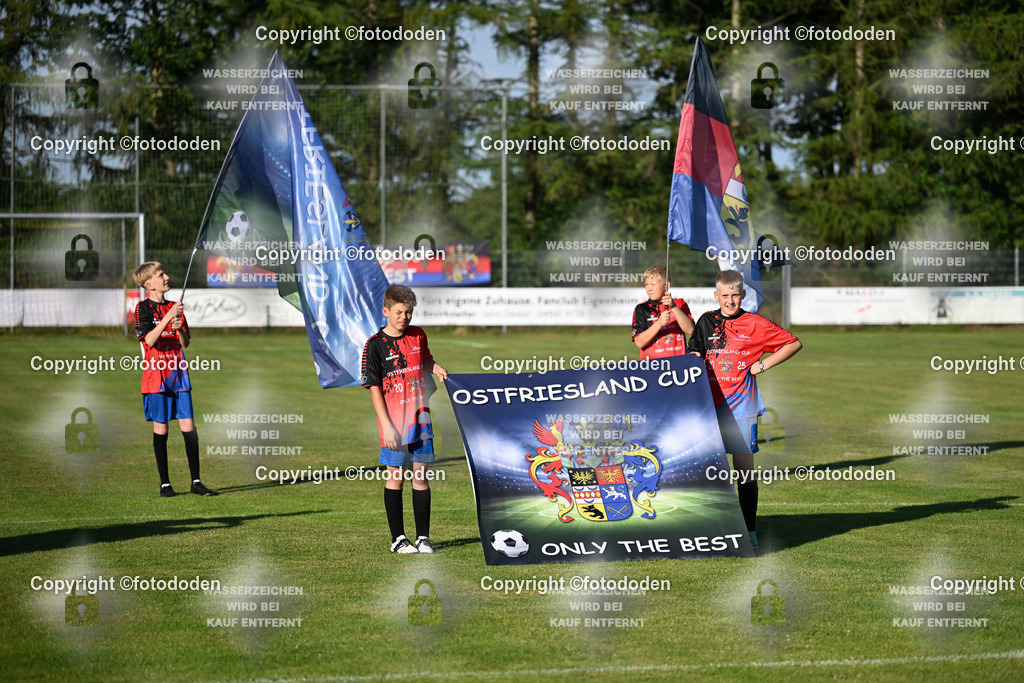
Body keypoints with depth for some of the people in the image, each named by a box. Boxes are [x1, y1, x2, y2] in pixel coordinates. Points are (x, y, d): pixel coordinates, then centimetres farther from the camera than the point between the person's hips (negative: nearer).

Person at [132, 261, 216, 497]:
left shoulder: (174, 307, 13)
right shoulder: (143, 308, -3)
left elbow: (185, 344, 12)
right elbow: (149, 340, -16)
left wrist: (179, 328, -8)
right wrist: (168, 318, -22)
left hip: (179, 373, 4)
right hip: (157, 375, -4)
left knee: (188, 426, -1)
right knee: (160, 427, -1)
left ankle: (196, 481, 3)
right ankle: (165, 483, 6)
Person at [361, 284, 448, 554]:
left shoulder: (418, 335, 6)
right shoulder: (375, 345, -8)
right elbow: (374, 388, -9)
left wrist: (436, 368, 2)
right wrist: (387, 426, -14)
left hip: (420, 419, 4)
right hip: (394, 422, -4)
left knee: (421, 477, 6)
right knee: (395, 478, 3)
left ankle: (423, 537, 12)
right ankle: (398, 538, 11)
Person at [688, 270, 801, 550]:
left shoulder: (755, 324, 1)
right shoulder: (706, 322, 11)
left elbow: (794, 344, 6)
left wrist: (763, 365, -1)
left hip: (741, 406, -3)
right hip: (710, 404, 3)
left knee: (744, 468, -2)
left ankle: (748, 530, 3)